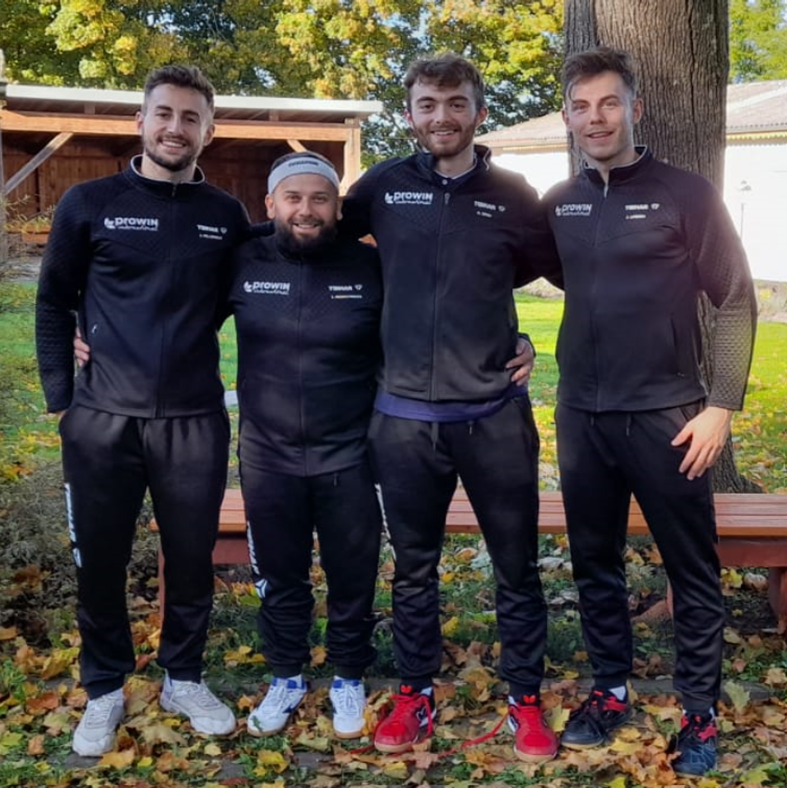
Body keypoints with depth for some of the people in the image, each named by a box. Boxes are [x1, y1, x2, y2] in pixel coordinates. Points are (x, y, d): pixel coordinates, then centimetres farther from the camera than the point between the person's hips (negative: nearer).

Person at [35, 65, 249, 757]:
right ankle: (105, 690, 28)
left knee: (192, 560, 10)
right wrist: (61, 398, -1)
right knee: (100, 563, 8)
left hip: (196, 421, 1)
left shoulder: (227, 216, 4)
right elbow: (53, 304, 4)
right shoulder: (89, 204, 0)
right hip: (102, 419, -1)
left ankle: (184, 680, 30)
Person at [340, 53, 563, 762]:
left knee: (516, 568, 9)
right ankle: (416, 695, 31)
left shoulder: (511, 194, 1)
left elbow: (564, 271, 12)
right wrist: (408, 296, 7)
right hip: (405, 416, 1)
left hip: (495, 414, 0)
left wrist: (484, 288, 3)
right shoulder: (384, 186, 2)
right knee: (414, 567, 14)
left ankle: (526, 700, 27)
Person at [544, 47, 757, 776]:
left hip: (665, 415, -4)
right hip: (581, 416, 4)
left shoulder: (685, 194, -6)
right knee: (594, 563, 14)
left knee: (692, 570, 5)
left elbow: (736, 303, -6)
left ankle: (700, 713, 19)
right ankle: (609, 690, 30)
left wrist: (721, 405, -11)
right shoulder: (557, 205, 6)